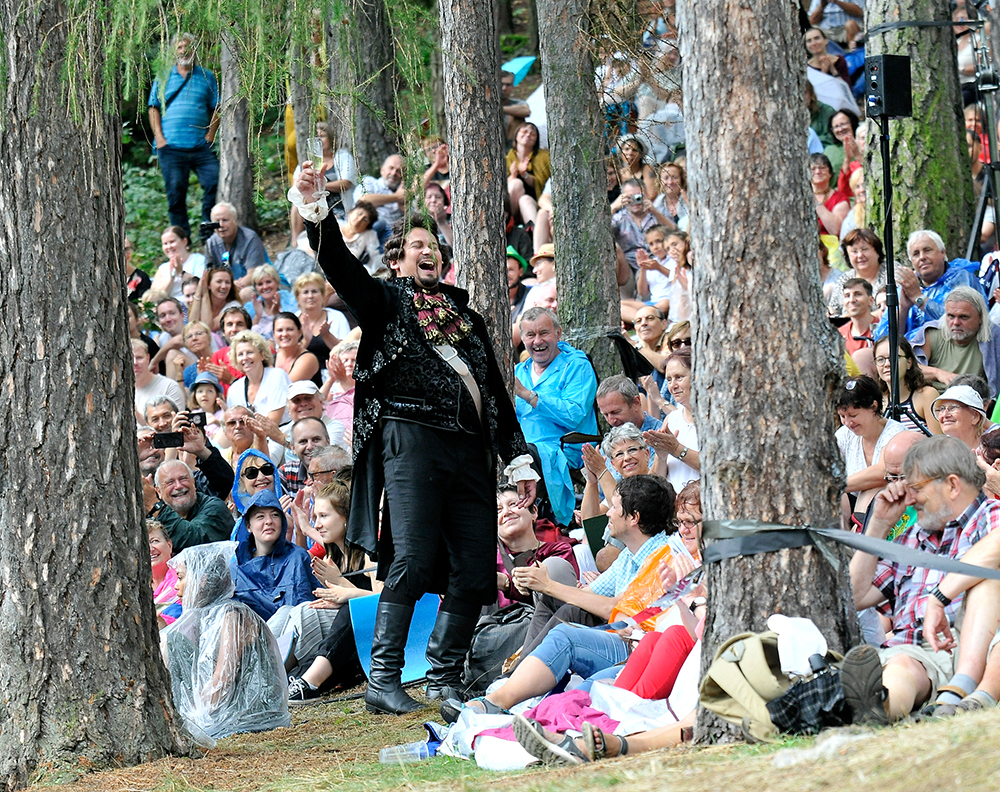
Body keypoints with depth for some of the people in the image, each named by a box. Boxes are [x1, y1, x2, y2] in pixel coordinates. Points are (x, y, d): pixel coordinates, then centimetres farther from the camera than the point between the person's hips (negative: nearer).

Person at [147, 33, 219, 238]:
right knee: (175, 193, -1)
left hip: (201, 146, 0)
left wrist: (210, 135, -2)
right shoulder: (163, 78, 13)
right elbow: (154, 109, 11)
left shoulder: (206, 77, 13)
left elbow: (215, 109, 11)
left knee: (215, 183, -13)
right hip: (171, 145, 0)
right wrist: (159, 137, -1)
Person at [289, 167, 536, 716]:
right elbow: (341, 270, -8)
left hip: (468, 448, 5)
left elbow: (496, 389, 25)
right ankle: (383, 680, -16)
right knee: (413, 560, -16)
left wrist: (518, 459, 19)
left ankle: (445, 680, 8)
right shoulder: (386, 300, 11)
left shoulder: (465, 314, 26)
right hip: (411, 437, -5)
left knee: (475, 572, -1)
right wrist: (314, 217, -25)